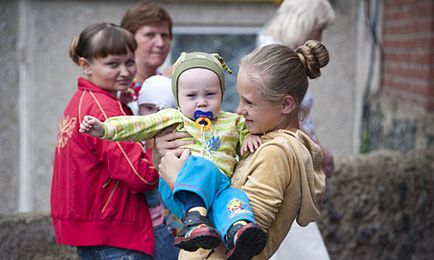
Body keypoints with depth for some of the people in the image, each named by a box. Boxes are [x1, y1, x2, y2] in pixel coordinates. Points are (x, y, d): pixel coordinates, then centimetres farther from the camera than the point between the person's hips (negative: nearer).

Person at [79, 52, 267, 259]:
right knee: (202, 165, -35)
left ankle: (236, 231, -64)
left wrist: (250, 137, 10)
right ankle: (194, 216, -53)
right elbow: (137, 126, 7)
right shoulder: (173, 118, 15)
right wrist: (105, 128, -7)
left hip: (217, 187, 2)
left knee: (232, 196, -34)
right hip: (177, 191, -2)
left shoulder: (233, 122, 25)